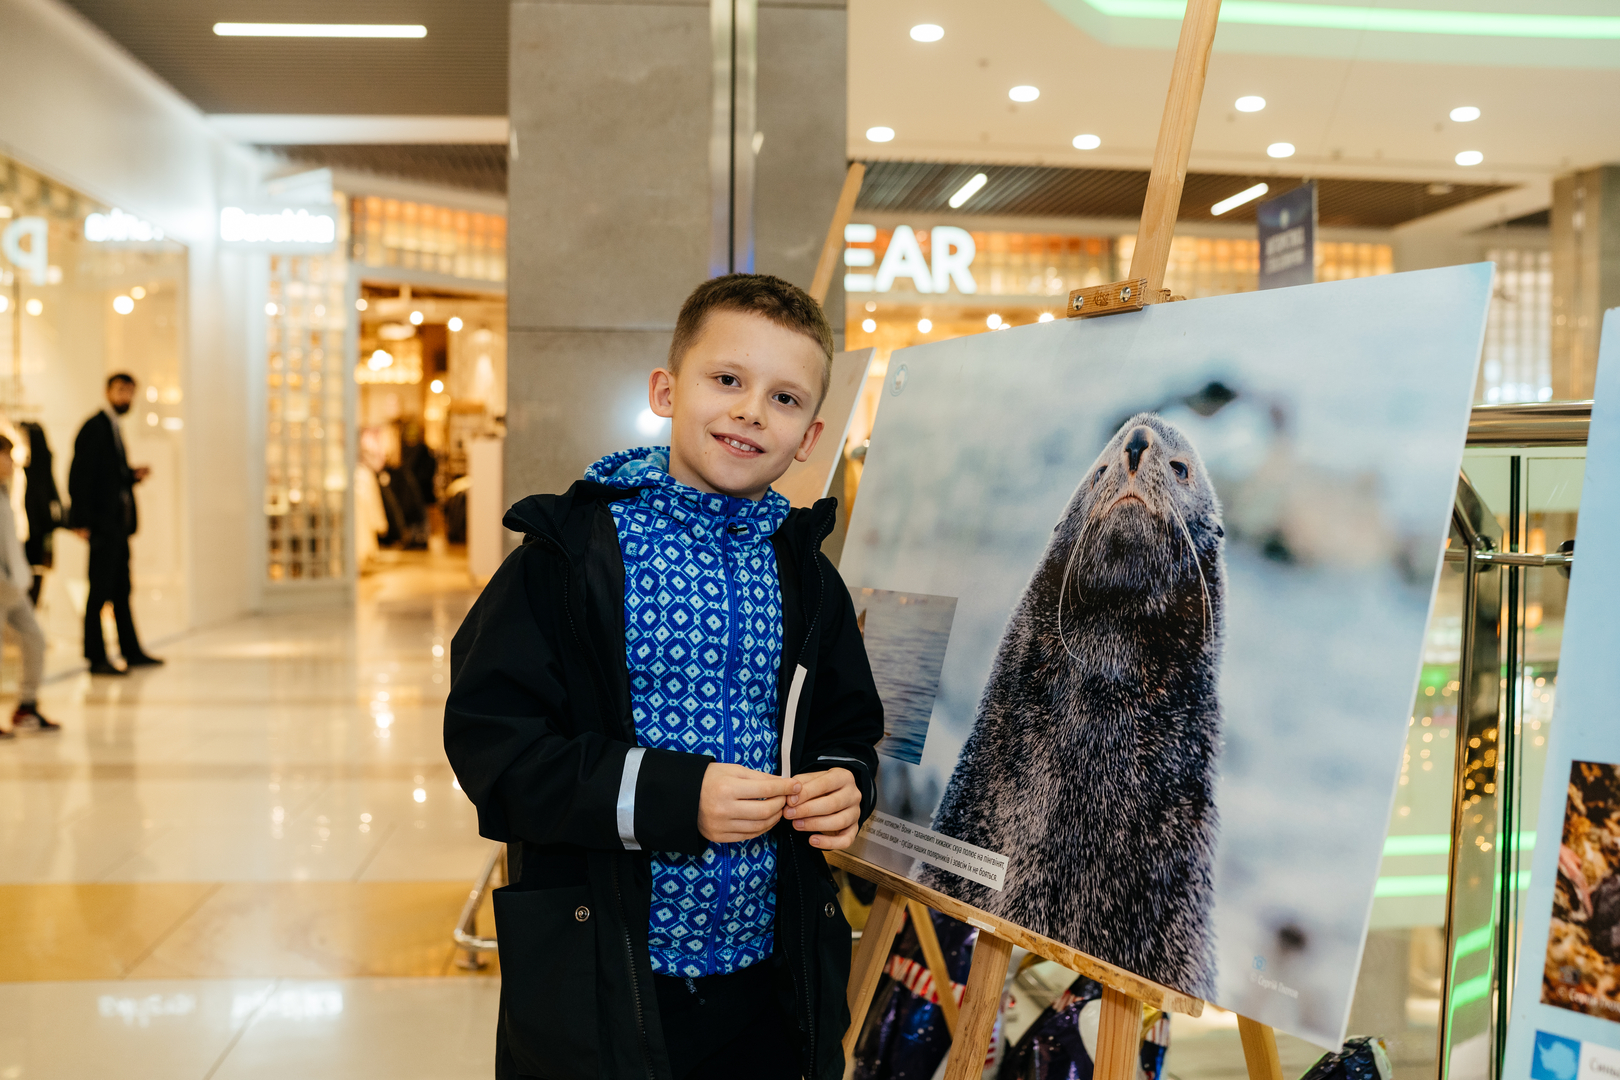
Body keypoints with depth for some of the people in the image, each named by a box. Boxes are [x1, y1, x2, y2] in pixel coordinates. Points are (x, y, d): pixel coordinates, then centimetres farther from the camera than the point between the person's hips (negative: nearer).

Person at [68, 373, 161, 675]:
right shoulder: (94, 427, -9)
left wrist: (133, 474, 5)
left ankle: (132, 652, 19)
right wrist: (81, 522, -20)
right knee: (100, 591, -6)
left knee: (122, 591, 13)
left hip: (118, 523, 9)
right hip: (102, 523, -9)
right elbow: (80, 475, -16)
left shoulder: (113, 428, 19)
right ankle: (96, 658, -1)